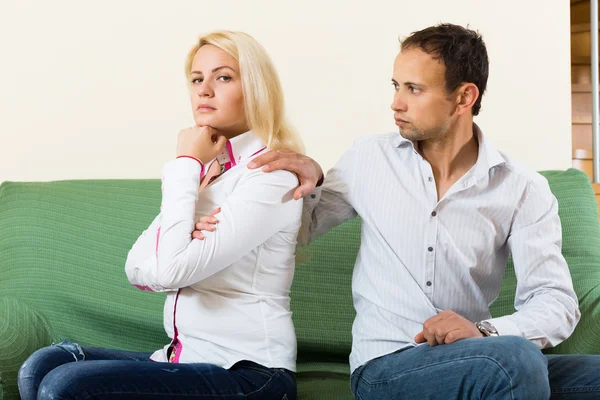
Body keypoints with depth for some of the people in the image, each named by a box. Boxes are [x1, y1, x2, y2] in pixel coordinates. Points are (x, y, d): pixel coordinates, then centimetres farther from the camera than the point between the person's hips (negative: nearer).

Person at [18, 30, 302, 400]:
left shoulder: (272, 175, -13)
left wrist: (185, 164, -12)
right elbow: (138, 270, 5)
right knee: (41, 368, -8)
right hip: (188, 359, 8)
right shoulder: (202, 169, 12)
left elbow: (172, 268, -23)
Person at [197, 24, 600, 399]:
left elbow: (556, 300, -4)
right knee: (516, 359, -33)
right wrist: (308, 184, -4)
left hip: (476, 359, 2)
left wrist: (488, 332, -24)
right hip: (384, 365, -1)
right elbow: (304, 229, 18)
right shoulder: (370, 158, 5)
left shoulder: (523, 190, 1)